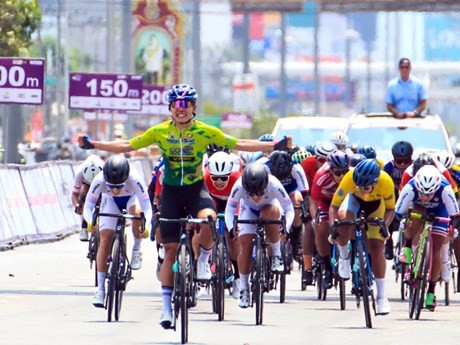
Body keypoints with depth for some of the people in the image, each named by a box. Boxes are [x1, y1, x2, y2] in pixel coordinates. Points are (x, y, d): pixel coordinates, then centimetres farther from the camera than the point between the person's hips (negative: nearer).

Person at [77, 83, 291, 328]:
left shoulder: (206, 132, -7)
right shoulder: (159, 132, -5)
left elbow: (238, 145, -4)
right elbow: (127, 146, 0)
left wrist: (275, 146, -11)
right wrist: (92, 145, -8)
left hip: (196, 189, -1)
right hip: (171, 191, 1)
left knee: (208, 220, -35)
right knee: (170, 250, 0)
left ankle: (203, 261, -5)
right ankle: (166, 307, 8)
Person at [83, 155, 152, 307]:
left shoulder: (134, 180, -40)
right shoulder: (99, 181, -36)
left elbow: (147, 208, -38)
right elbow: (87, 207, -31)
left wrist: (147, 226, -57)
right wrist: (90, 221, -52)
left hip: (131, 198, -1)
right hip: (110, 202, 1)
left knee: (137, 212, -36)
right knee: (105, 239, -14)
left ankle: (137, 250, -9)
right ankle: (100, 288, -8)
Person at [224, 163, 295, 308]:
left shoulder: (274, 185, -36)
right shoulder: (239, 186, -34)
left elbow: (289, 209, -31)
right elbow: (229, 210, -28)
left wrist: (286, 228, -49)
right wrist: (231, 228, -47)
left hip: (270, 208, -1)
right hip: (248, 210, 1)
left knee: (270, 213, -37)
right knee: (246, 245, -15)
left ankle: (277, 255, -17)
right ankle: (243, 288, -1)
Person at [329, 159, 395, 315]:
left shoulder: (385, 182, -38)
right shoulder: (350, 178, -39)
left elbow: (390, 209, -20)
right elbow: (334, 206, -27)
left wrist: (384, 225, -37)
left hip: (376, 204, 0)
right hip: (354, 199, 0)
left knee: (376, 247, -10)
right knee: (342, 219, -34)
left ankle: (381, 296, -1)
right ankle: (343, 255, -5)